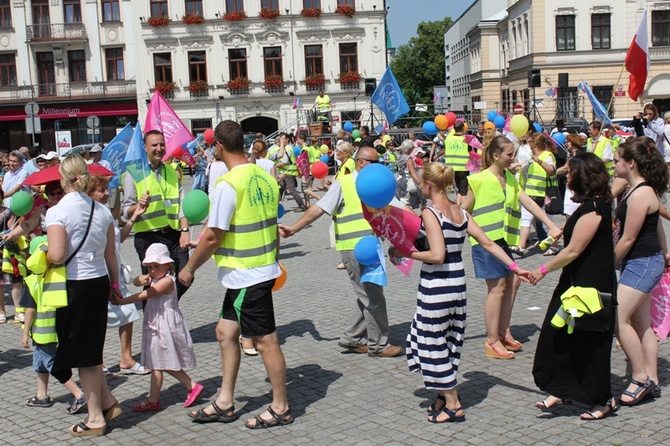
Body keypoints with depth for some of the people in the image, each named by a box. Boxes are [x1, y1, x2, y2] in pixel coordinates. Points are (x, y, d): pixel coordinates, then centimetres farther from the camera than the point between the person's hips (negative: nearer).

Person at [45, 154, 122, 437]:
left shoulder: (57, 212, -15)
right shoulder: (102, 211, 4)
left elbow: (57, 256, -22)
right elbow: (111, 254, 9)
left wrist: (42, 252, -1)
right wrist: (114, 283, 21)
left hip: (74, 286, -6)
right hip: (99, 282, 6)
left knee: (83, 354, 6)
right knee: (91, 349, 21)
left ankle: (96, 418, 16)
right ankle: (108, 402, 23)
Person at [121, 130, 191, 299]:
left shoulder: (171, 171, 15)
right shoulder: (135, 173, 0)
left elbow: (181, 204, 11)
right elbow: (126, 210, -4)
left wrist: (184, 230, -3)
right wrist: (138, 206, -26)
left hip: (174, 235, 4)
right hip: (148, 237, -4)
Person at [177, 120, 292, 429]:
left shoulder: (228, 184, -19)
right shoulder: (264, 177, 6)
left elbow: (212, 237, -18)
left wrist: (189, 268, -4)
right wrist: (272, 259, 27)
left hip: (247, 276, -9)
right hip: (263, 269, 9)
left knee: (265, 340, 2)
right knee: (226, 332, 17)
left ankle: (281, 409, 15)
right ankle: (225, 403, 24)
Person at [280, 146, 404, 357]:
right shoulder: (343, 184, -6)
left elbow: (398, 208, 13)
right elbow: (319, 208, -9)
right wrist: (294, 228, -14)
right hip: (355, 249, -7)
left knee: (368, 296, 13)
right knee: (373, 297, -2)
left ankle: (351, 338, 26)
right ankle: (378, 344, 11)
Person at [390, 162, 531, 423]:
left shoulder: (430, 213, -15)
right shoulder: (460, 212, 7)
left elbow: (437, 255, -24)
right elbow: (488, 244, 5)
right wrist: (514, 267, 8)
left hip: (436, 286, -8)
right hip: (458, 283, 8)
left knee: (434, 343, 5)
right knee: (449, 342, 19)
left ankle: (453, 406, 12)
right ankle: (444, 396, 31)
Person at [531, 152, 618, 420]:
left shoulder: (593, 208, -22)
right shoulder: (595, 204, 9)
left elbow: (573, 251, -22)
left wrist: (544, 270, -13)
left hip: (590, 287, -10)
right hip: (578, 283, 10)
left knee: (589, 343, 3)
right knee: (559, 335, 11)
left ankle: (603, 400, 18)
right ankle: (561, 391, 20)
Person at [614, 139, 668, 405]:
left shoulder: (640, 194, -20)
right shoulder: (643, 189, 10)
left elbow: (628, 239, -19)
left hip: (642, 263, -11)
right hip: (642, 263, 11)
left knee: (619, 319, -12)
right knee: (642, 322, 11)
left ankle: (640, 378, -3)